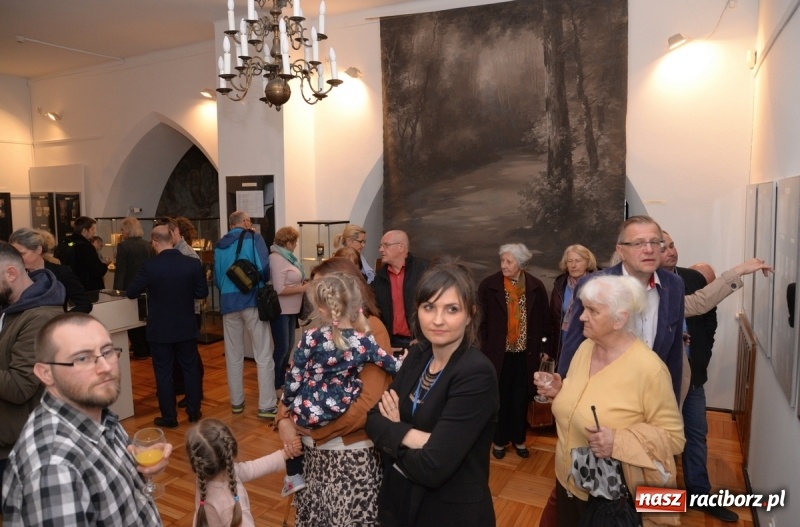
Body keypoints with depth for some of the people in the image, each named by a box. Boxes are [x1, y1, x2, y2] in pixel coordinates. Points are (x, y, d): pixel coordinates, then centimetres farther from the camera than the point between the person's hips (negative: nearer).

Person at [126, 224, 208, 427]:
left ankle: (169, 417, 16)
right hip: (187, 327, 2)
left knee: (163, 372, 9)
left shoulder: (149, 266, -15)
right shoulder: (193, 264, -9)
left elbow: (130, 293, -5)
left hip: (160, 330, -2)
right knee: (191, 368, 14)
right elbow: (202, 292, -1)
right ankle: (194, 411, 23)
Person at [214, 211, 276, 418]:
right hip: (252, 299, -5)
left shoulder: (219, 245, 13)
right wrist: (260, 281, 7)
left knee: (233, 356, 13)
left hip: (228, 302, 5)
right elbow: (263, 267, -12)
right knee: (263, 355, 0)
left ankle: (236, 402, 21)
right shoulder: (253, 238, -2)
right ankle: (267, 405, 1)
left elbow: (216, 278, 14)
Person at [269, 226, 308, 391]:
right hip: (280, 310, -10)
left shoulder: (286, 256, 9)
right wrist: (302, 288, -19)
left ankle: (281, 380, 28)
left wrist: (302, 282, 3)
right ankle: (273, 385, 8)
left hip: (290, 309, 10)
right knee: (282, 347, -4)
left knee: (288, 346, 16)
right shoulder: (277, 259, -20)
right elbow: (279, 289, -25)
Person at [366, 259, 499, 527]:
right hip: (399, 501, 6)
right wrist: (411, 436, -24)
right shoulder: (417, 356, -2)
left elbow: (433, 468, -28)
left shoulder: (477, 374, -24)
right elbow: (374, 419, -6)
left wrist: (393, 435, -11)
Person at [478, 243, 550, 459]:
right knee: (500, 398, 10)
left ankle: (519, 438, 31)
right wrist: (483, 348, -7)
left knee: (521, 398, 13)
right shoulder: (489, 285, -8)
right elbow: (481, 319, -5)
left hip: (525, 353, 2)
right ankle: (499, 440, 27)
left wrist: (544, 347, 2)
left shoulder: (536, 287, -3)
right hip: (499, 352, -1)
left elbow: (544, 319, 4)